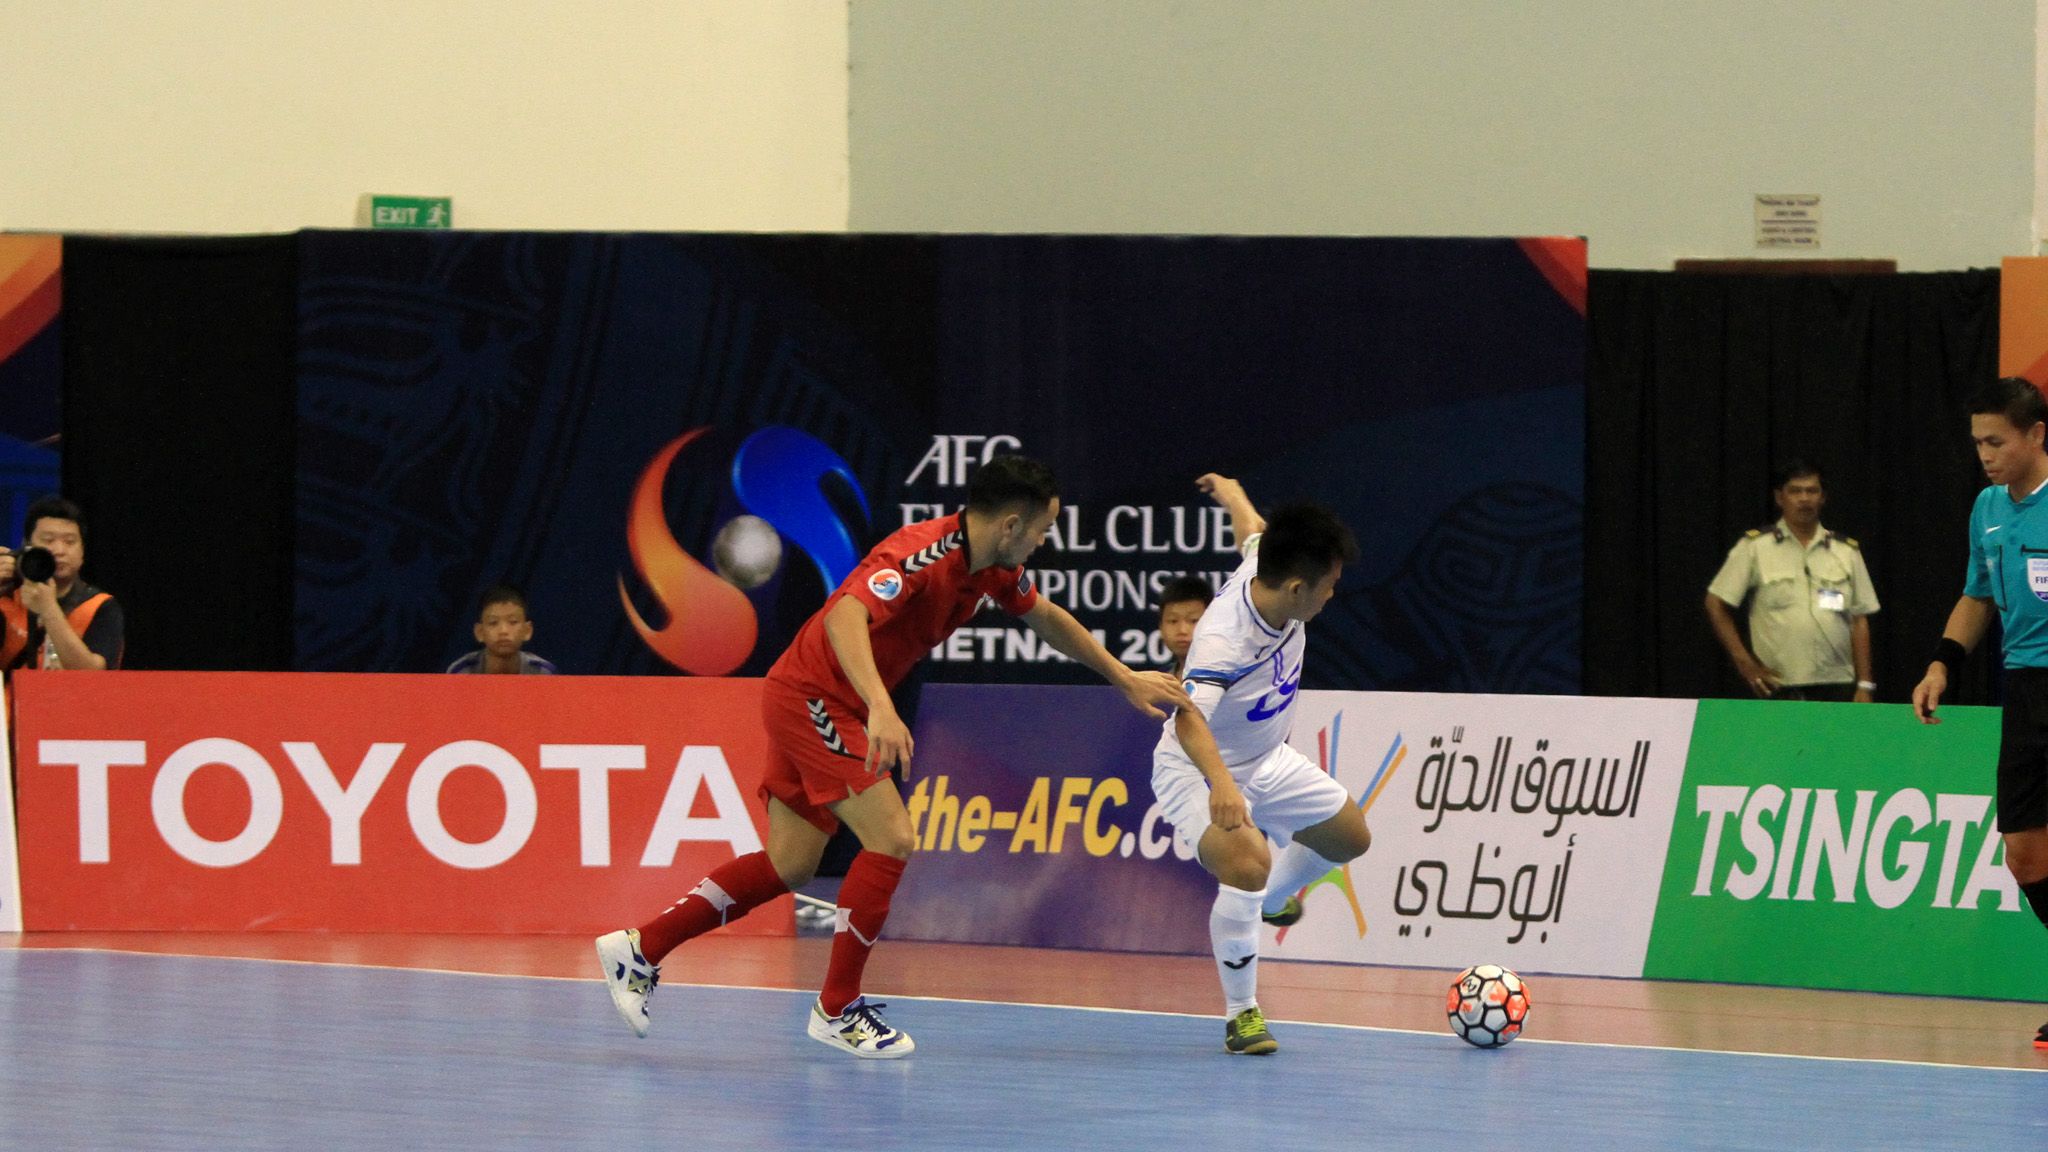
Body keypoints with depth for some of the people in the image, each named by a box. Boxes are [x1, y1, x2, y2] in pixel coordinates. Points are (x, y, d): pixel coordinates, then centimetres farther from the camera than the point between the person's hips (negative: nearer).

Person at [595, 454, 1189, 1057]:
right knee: (892, 838, -15)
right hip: (810, 697, -9)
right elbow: (845, 616, -42)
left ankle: (639, 949, 19)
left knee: (788, 867, 11)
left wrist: (1123, 678, 24)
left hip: (836, 707, 9)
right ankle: (837, 1008, -4)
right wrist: (880, 708, -54)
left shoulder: (992, 566, 2)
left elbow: (1045, 617, 22)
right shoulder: (921, 554, -27)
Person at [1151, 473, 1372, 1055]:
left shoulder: (1265, 564, -16)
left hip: (1268, 762, 9)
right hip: (1199, 771, -9)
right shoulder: (1222, 640, -40)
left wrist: (1229, 490, 32)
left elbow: (1254, 526, 8)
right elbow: (1189, 720, -54)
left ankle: (1272, 899, 53)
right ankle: (1241, 1015, -16)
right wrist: (1221, 783, -72)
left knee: (1349, 836, 21)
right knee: (1247, 864, -33)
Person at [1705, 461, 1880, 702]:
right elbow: (1716, 605, 5)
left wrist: (1864, 686, 5)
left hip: (1837, 687, 2)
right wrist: (1744, 662, -1)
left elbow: (1859, 622, 12)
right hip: (1779, 689, -2)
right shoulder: (1755, 547, 5)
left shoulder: (1847, 552, 13)